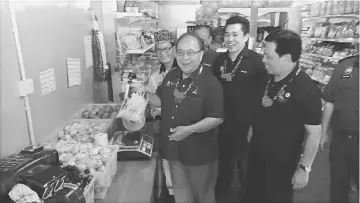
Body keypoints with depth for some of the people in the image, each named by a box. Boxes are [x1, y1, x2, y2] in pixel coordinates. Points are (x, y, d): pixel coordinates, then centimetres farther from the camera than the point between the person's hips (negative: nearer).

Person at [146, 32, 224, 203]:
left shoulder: (210, 83, -19)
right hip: (173, 149, 6)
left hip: (199, 152, -6)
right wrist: (144, 95, -7)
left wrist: (189, 130, -29)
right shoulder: (171, 76, 2)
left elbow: (217, 118, -20)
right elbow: (161, 101, 13)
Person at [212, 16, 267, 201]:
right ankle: (221, 192, 45)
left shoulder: (256, 61, -14)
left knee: (246, 166, 15)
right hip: (223, 123, 4)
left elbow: (262, 95, -14)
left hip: (246, 125, -4)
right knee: (223, 161, 21)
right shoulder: (220, 60, 1)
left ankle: (247, 194, 40)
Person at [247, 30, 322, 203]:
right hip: (257, 154, 7)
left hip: (282, 164, -6)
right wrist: (262, 103, 0)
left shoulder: (306, 89, -24)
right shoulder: (268, 78, -2)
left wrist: (304, 168, -16)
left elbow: (314, 132, -19)